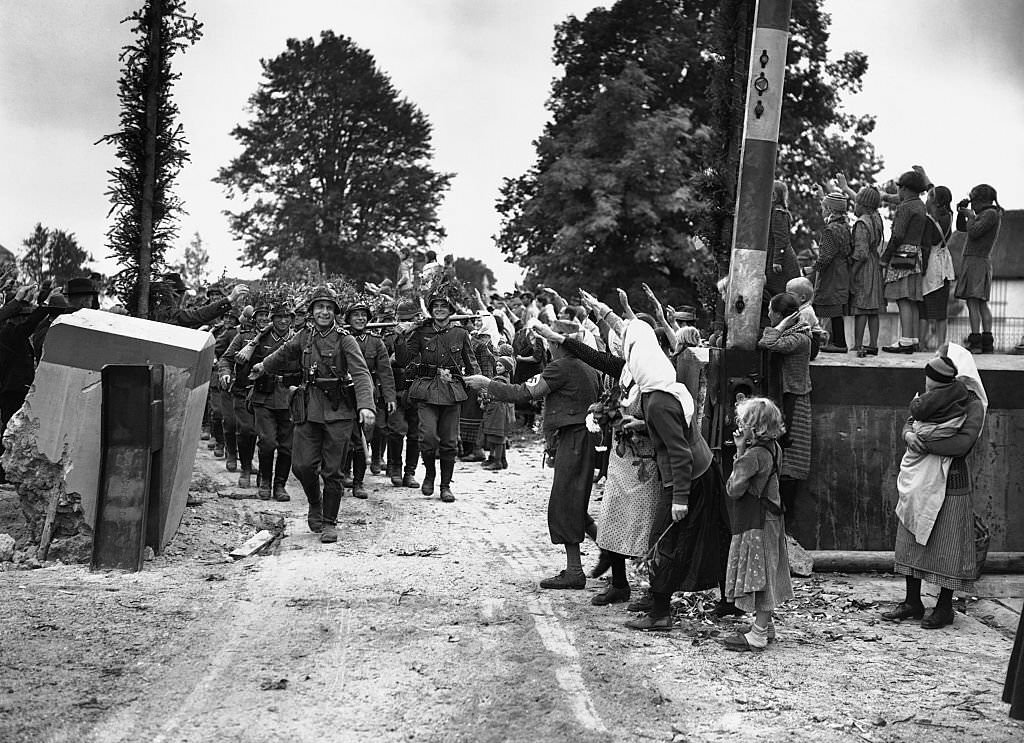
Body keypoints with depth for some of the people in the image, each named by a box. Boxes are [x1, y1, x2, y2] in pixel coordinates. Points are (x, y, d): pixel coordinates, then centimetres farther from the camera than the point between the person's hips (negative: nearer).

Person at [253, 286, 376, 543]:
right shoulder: (303, 337, 7)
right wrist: (263, 367, 46)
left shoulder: (345, 340, -5)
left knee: (332, 471, -1)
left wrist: (366, 406, -30)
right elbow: (283, 355, 29)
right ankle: (315, 505, 26)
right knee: (302, 465, -3)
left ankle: (329, 522, 14)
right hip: (309, 410, 3)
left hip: (339, 411, -3)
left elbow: (361, 374, -15)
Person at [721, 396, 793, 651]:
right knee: (765, 573, 17)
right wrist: (743, 452, 1)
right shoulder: (773, 448, 5)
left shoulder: (753, 455, -22)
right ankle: (765, 624, 27)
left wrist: (739, 453, -16)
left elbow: (734, 490, -19)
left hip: (755, 523, -9)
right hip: (770, 518, 9)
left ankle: (758, 634, 1)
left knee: (756, 573, -4)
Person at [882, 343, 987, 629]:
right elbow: (911, 422, 8)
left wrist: (926, 444, -23)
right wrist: (909, 435, -15)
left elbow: (962, 443, -22)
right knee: (911, 539, 10)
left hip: (952, 482, -6)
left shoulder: (972, 404, -11)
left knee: (947, 546, 2)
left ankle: (944, 606, 14)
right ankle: (912, 602, 22)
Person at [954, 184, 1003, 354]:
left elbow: (973, 232, -18)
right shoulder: (985, 214, 19)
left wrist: (970, 215, -3)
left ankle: (975, 342, -17)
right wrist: (961, 213, 10)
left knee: (972, 302, -13)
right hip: (982, 262, 10)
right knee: (982, 303, 8)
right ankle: (987, 342, 8)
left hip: (976, 261, -10)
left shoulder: (991, 213, -9)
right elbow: (961, 228, 25)